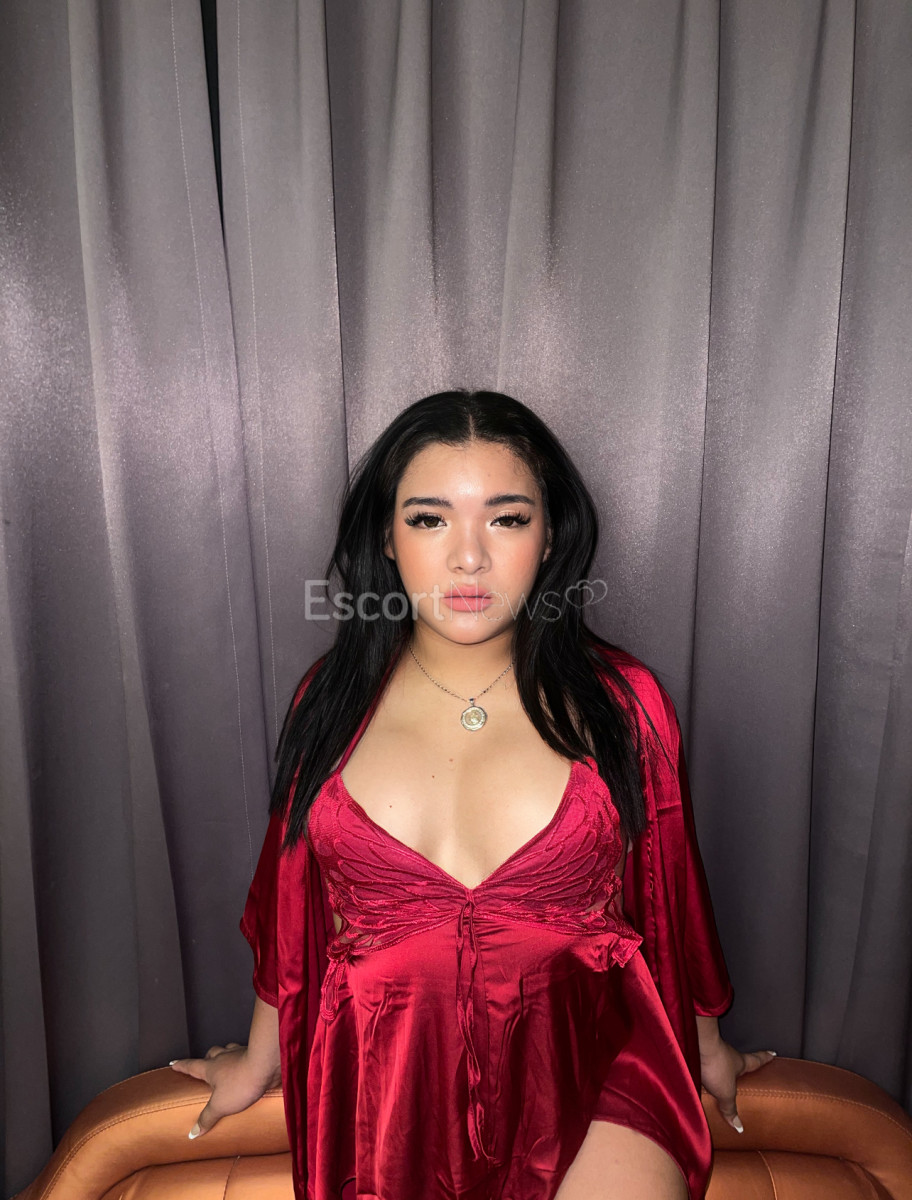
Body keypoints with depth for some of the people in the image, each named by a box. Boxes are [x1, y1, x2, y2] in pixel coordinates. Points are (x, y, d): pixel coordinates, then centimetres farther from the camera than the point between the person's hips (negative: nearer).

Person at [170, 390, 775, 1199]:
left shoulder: (621, 702, -7)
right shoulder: (334, 700, -3)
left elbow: (671, 892, 6)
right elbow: (293, 899, 9)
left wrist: (707, 1045, 20)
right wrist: (261, 1060, 21)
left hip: (588, 1077, 0)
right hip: (386, 1086, 2)